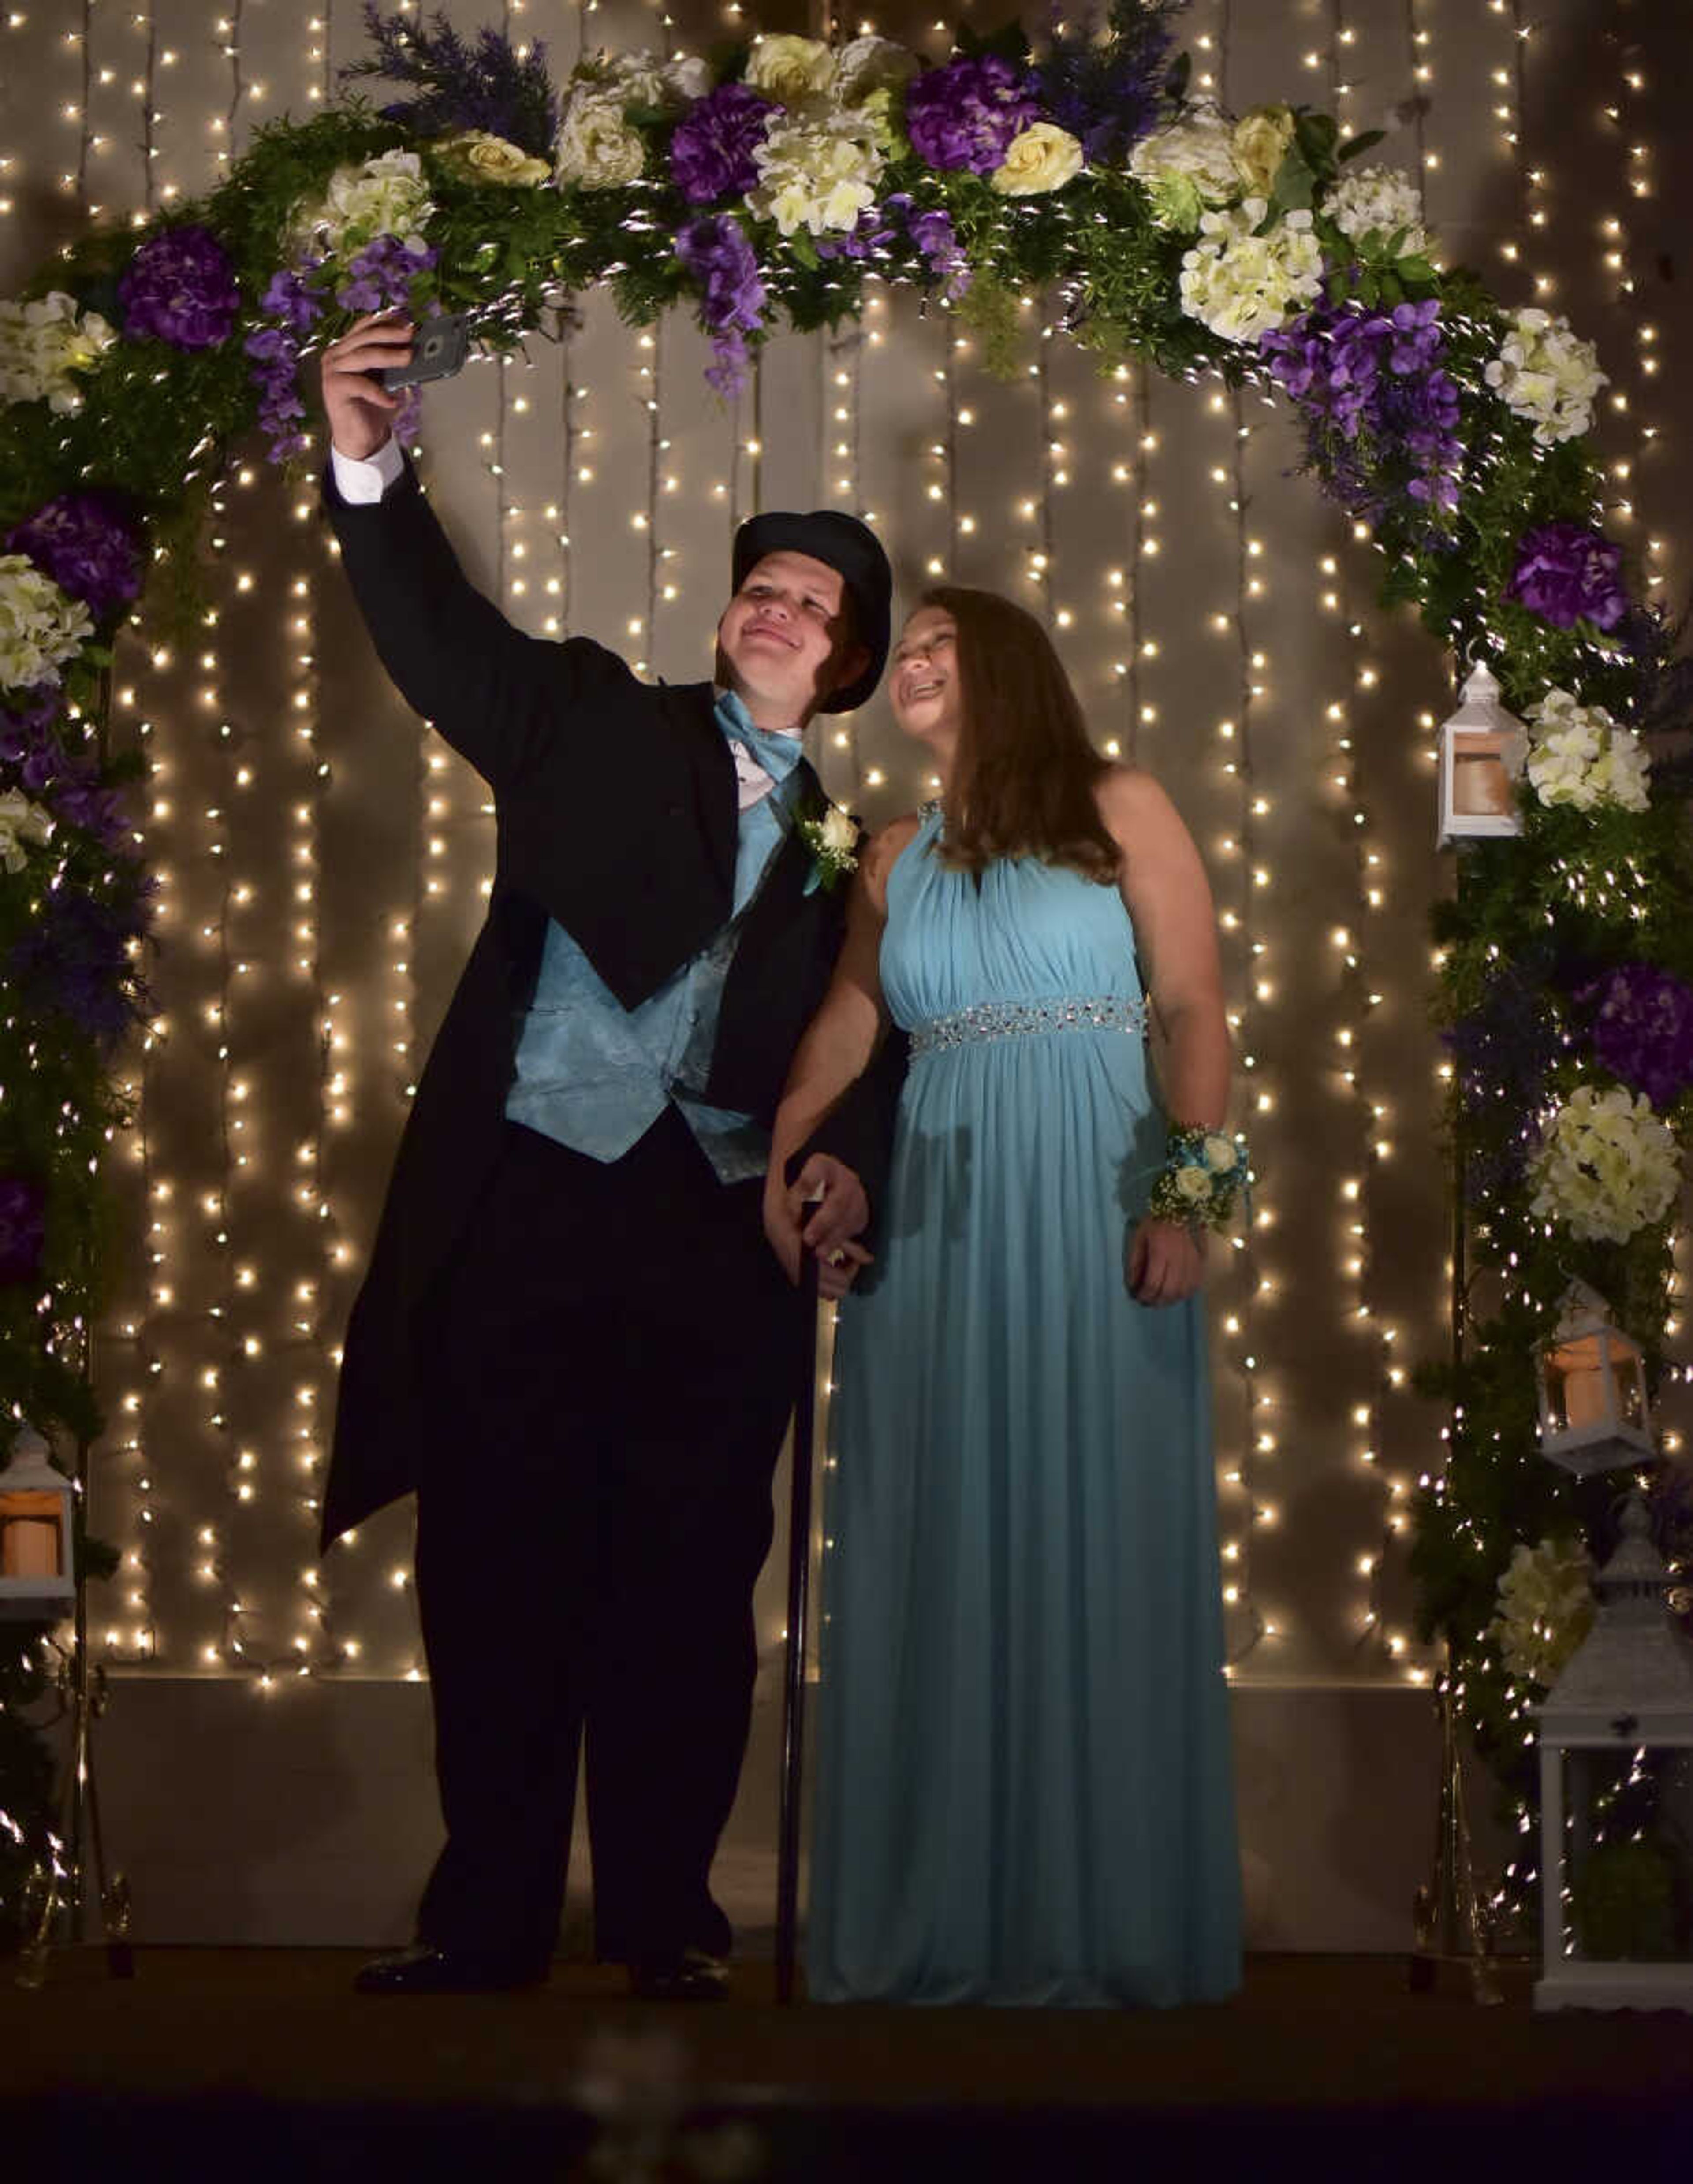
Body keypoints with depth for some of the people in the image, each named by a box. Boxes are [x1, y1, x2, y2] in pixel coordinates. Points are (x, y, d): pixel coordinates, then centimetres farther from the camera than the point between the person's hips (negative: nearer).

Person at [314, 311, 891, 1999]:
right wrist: (368, 471, -20)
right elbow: (445, 637, -4)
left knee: (686, 1585, 2)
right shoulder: (595, 723, 11)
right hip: (529, 1198, -1)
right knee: (497, 1571, 0)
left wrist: (839, 1160, -7)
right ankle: (488, 1913, 9)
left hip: (718, 1231, 1)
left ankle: (663, 1913, 12)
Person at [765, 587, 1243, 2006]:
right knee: (945, 1556, 3)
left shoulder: (1120, 811, 4)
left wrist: (1189, 1194, -14)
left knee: (1097, 1542, -3)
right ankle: (947, 1911, 10)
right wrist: (783, 1164, -6)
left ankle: (1114, 1916, 4)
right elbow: (848, 1022, 11)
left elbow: (1194, 1008, -3)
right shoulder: (898, 859, 17)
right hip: (934, 1228, 4)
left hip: (1095, 1222, -4)